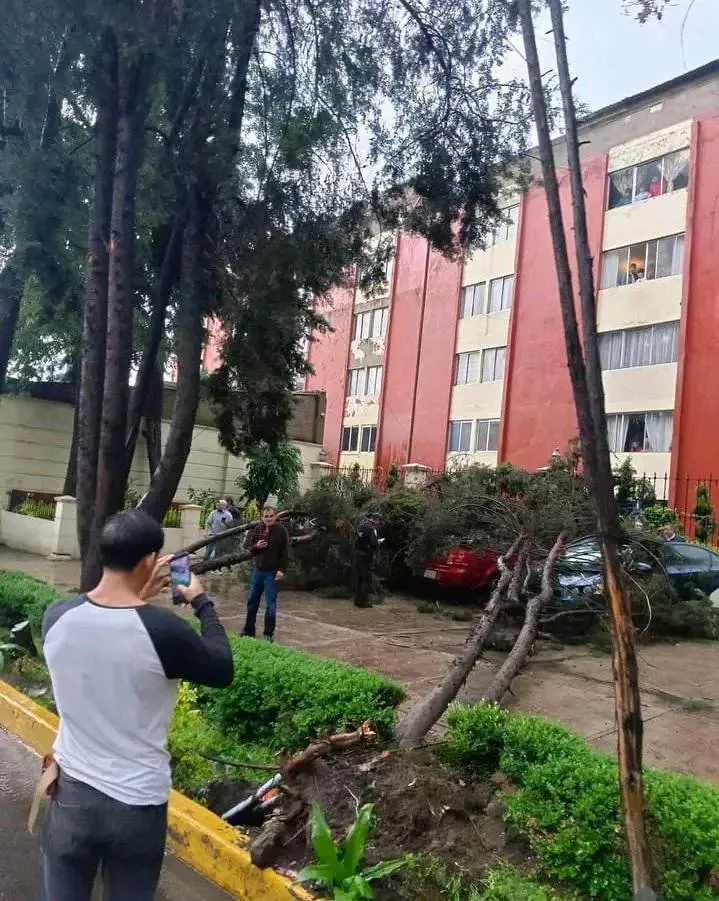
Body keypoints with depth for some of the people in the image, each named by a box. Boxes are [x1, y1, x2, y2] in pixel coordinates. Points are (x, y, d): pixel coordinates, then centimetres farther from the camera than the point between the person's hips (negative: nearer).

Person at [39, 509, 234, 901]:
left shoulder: (57, 617, -13)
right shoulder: (164, 629, -25)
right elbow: (222, 671, -7)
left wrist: (139, 597, 10)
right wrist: (202, 603, 2)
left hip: (70, 792, 3)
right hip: (137, 803, -3)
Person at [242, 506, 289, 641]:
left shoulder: (281, 531, -7)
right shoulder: (256, 530, 4)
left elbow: (285, 553, -9)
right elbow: (247, 547, 7)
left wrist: (281, 570, -16)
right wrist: (256, 546, -14)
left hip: (272, 572, -4)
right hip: (257, 570, 5)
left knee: (270, 604, 1)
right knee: (252, 601, 13)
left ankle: (269, 634, 11)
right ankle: (248, 630, 26)